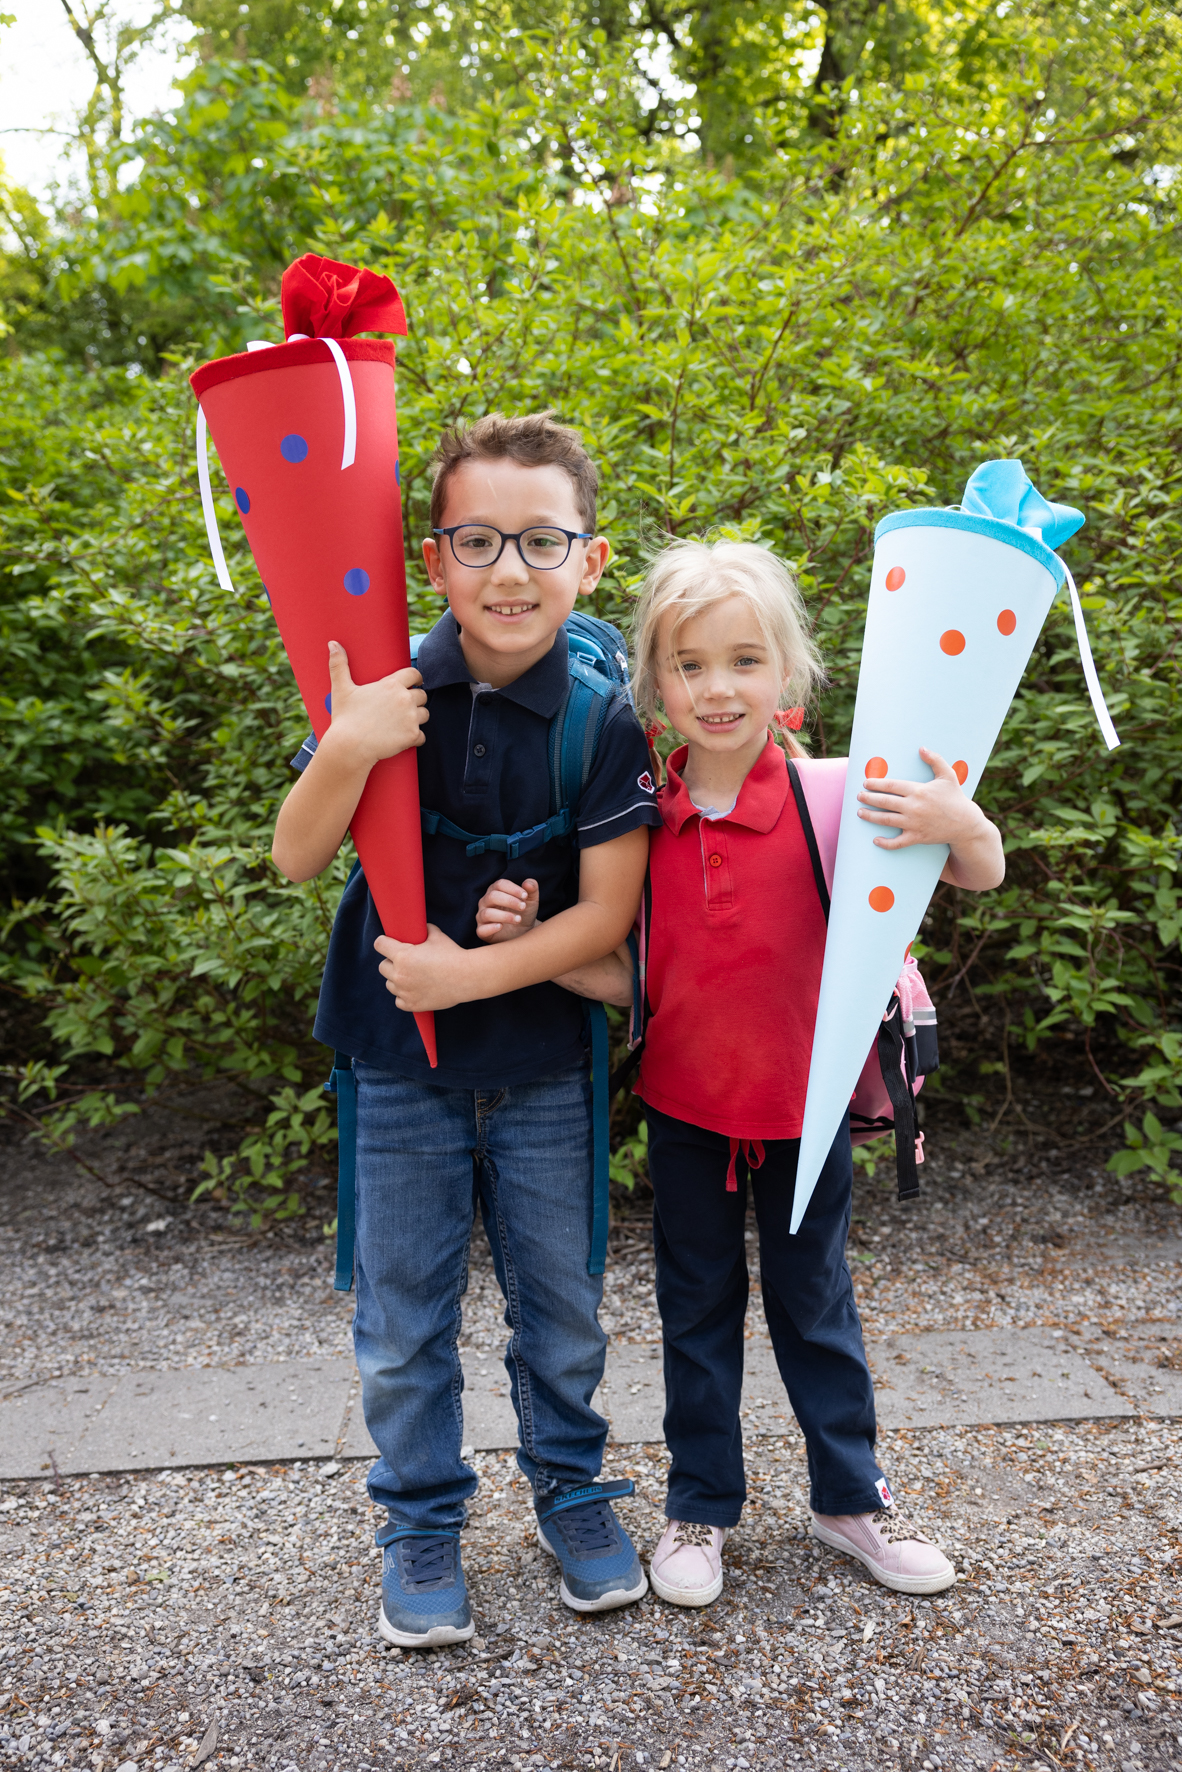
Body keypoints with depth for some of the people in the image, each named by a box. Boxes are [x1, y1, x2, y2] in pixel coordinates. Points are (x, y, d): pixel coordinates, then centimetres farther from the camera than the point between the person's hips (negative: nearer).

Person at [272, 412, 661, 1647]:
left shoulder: (606, 715, -12)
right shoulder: (387, 691, -9)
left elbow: (607, 911, -12)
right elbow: (295, 860, -11)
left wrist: (474, 971, -20)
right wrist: (347, 752, -28)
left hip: (542, 1064, 0)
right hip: (400, 1063, 1)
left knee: (561, 1306, 17)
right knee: (403, 1322, 14)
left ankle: (570, 1489, 43)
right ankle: (421, 1525, 37)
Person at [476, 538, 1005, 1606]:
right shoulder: (645, 821, -7)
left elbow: (985, 875, -15)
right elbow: (627, 979, -3)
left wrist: (961, 823, -37)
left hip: (803, 1106, -2)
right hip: (687, 1107, 2)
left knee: (816, 1304, 17)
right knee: (698, 1313, 17)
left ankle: (852, 1498, 39)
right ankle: (702, 1507, 37)